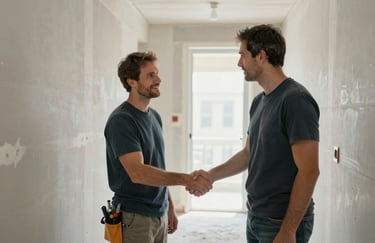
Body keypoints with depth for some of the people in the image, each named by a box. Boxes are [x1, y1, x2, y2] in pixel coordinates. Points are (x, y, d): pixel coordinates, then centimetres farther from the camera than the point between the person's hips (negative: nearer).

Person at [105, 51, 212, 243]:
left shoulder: (154, 116, 8)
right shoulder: (121, 121, -17)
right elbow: (137, 173, -27)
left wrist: (170, 207, 14)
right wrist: (186, 179, -32)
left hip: (159, 214, 7)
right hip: (134, 218, -7)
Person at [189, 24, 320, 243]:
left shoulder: (295, 100, -18)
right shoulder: (259, 102, 8)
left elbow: (308, 171, -20)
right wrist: (211, 175, 5)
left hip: (282, 222, -8)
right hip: (255, 217, 8)